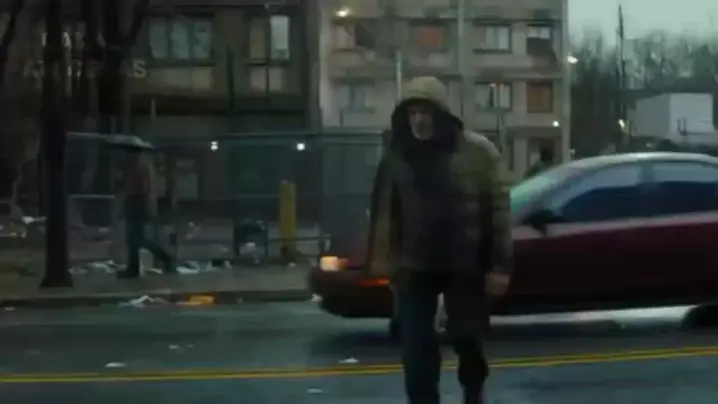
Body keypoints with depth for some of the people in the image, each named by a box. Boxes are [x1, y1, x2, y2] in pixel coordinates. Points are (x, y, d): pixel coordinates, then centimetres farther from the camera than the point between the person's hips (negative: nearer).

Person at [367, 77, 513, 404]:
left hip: (466, 264, -1)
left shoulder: (477, 151, -10)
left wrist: (500, 265, -13)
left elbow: (498, 208, -9)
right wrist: (382, 256, 2)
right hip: (415, 264, 2)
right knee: (416, 344, -3)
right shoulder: (396, 155, -2)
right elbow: (383, 209, 6)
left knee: (467, 338, 10)